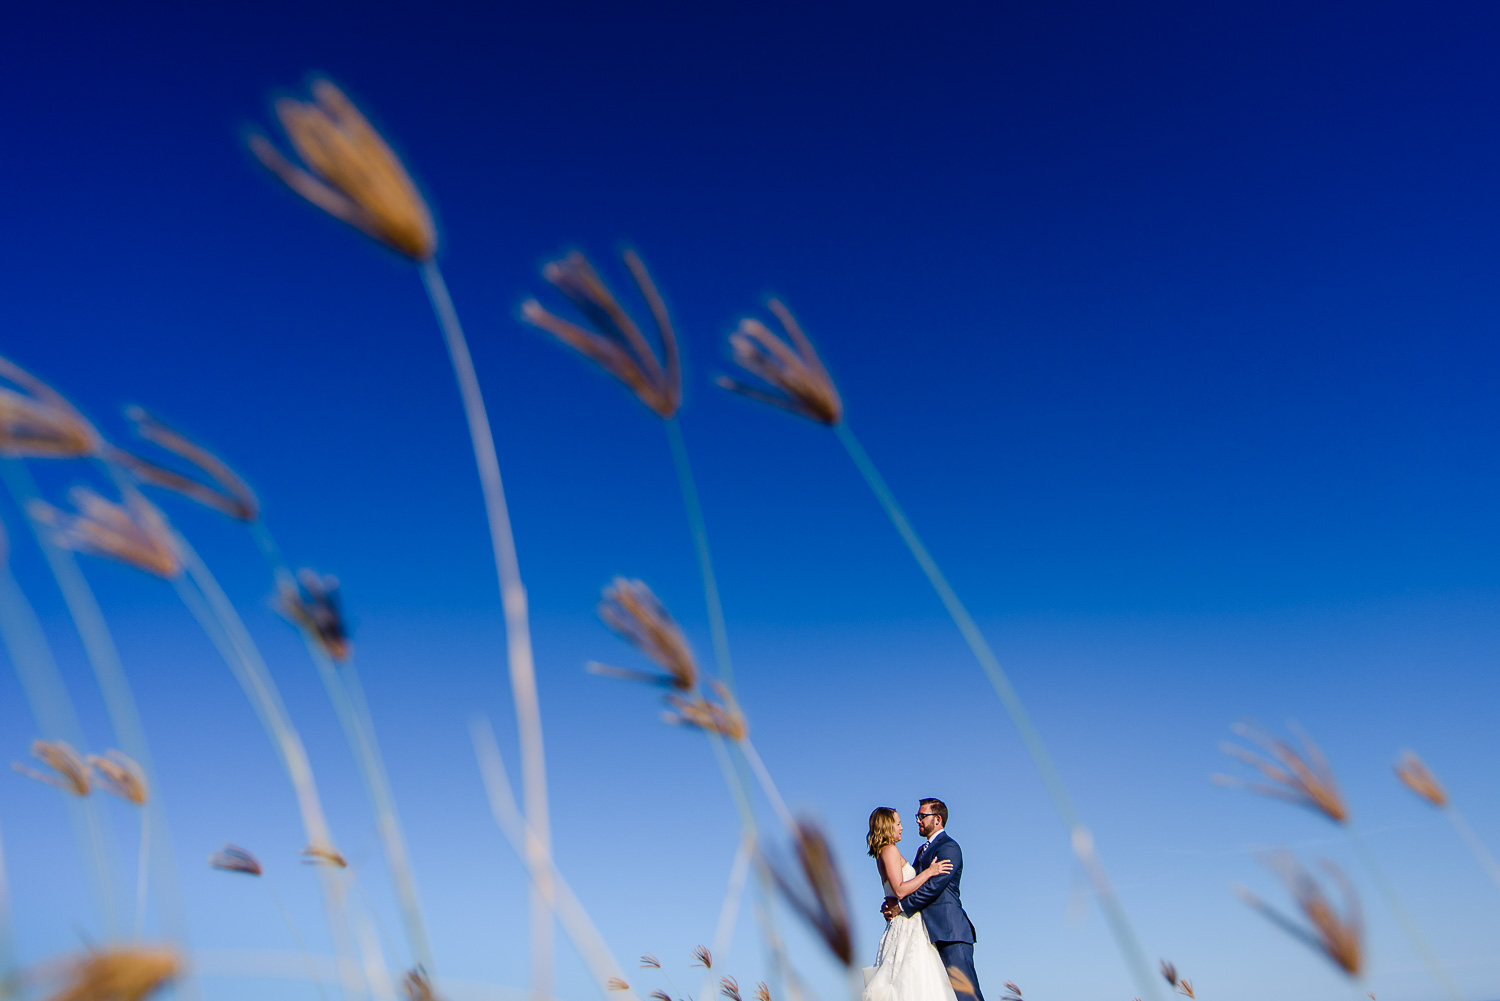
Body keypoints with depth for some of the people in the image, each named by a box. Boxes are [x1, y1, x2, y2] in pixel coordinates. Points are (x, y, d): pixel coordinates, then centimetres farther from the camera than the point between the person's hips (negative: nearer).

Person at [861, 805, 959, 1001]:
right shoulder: (890, 850, -10)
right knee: (912, 984, -11)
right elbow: (900, 890, -19)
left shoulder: (883, 853, 18)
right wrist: (929, 872, -13)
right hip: (907, 925, -9)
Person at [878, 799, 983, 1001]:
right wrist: (893, 901, -5)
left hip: (949, 930, -9)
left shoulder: (949, 847, -8)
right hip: (932, 931, 9)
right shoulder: (923, 850, 22)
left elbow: (934, 885, -19)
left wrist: (901, 907, -16)